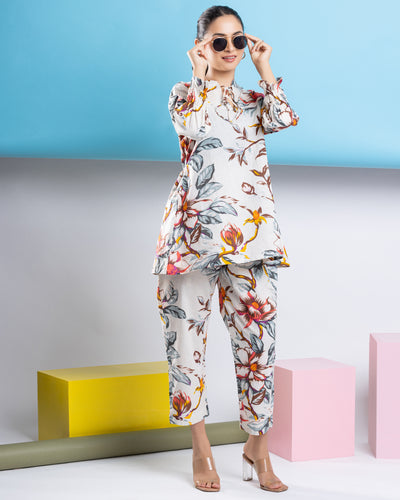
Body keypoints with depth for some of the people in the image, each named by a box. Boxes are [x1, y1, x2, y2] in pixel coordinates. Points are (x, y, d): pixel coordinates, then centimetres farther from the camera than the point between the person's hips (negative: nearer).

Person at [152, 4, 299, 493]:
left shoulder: (255, 99, 20)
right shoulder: (184, 92, 12)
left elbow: (285, 118, -3)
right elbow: (193, 124, -11)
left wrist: (264, 67, 5)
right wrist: (202, 72, -6)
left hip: (250, 233, 2)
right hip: (195, 228, -2)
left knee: (258, 337, -2)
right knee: (187, 334, 0)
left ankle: (257, 447, 13)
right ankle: (201, 449, 14)